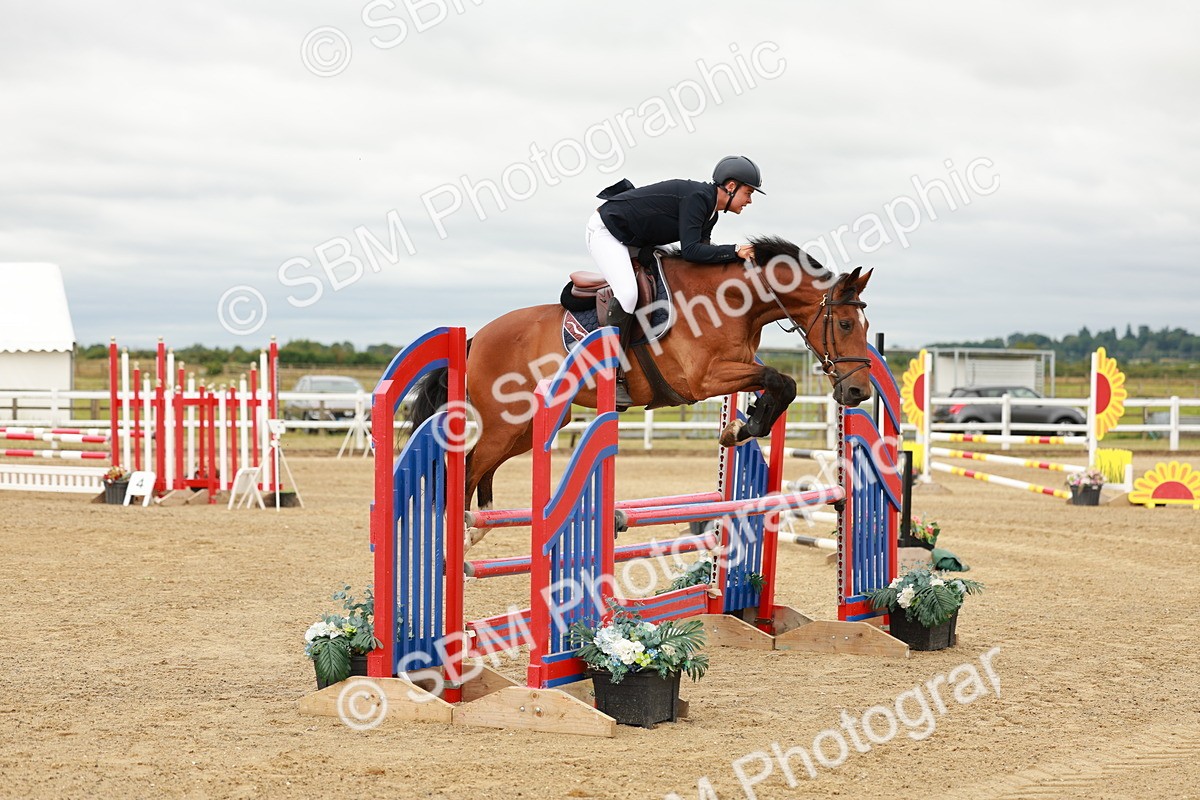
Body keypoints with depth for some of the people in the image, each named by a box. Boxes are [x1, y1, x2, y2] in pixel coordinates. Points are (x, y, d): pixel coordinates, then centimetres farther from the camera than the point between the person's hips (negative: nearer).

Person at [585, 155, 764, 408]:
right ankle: (613, 378, -24)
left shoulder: (710, 212, 6)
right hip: (606, 230, -11)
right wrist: (734, 251, -28)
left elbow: (702, 250, 8)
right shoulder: (697, 197, -24)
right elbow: (690, 251, -31)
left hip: (632, 240, 11)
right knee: (628, 293, -28)